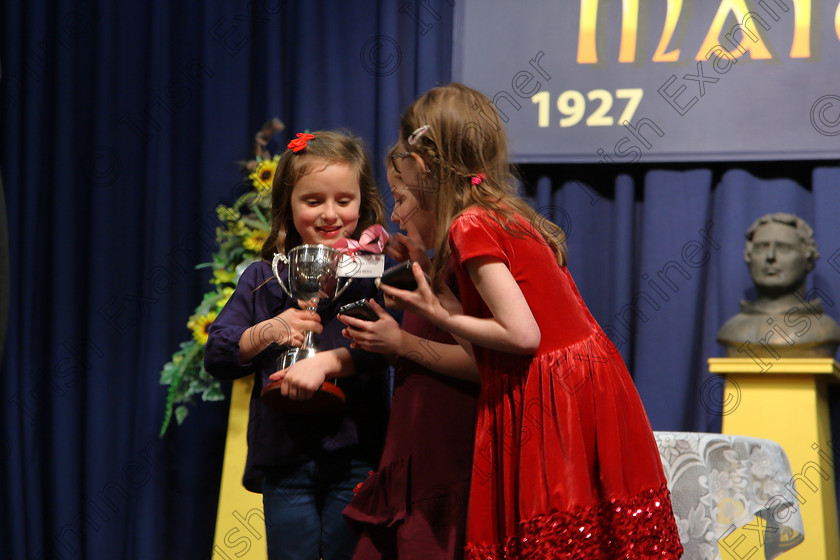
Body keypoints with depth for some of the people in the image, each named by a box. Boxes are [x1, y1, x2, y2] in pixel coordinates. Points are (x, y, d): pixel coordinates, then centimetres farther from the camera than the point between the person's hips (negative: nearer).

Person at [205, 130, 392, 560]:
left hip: (354, 456, -2)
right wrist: (268, 332, -11)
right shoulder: (264, 280, 8)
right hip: (284, 457, 3)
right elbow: (216, 358, 5)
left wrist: (327, 361, -29)